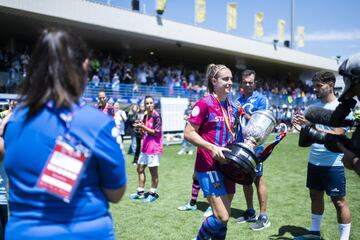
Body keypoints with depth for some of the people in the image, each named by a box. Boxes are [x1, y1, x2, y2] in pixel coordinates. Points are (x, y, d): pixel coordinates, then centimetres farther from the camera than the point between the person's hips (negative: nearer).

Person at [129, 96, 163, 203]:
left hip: (154, 148, -9)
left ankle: (153, 193, 13)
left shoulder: (156, 116, -13)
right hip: (145, 147, 9)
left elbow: (156, 132, -17)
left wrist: (143, 127, -19)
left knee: (153, 171, 1)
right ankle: (140, 191, 25)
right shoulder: (145, 116, 12)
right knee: (140, 169, 14)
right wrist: (139, 127, -1)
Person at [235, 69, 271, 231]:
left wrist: (243, 114, -16)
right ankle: (250, 213, 27)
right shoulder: (238, 101, 13)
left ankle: (263, 217, 8)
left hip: (254, 145, -6)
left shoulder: (261, 99, -5)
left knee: (258, 180, -2)